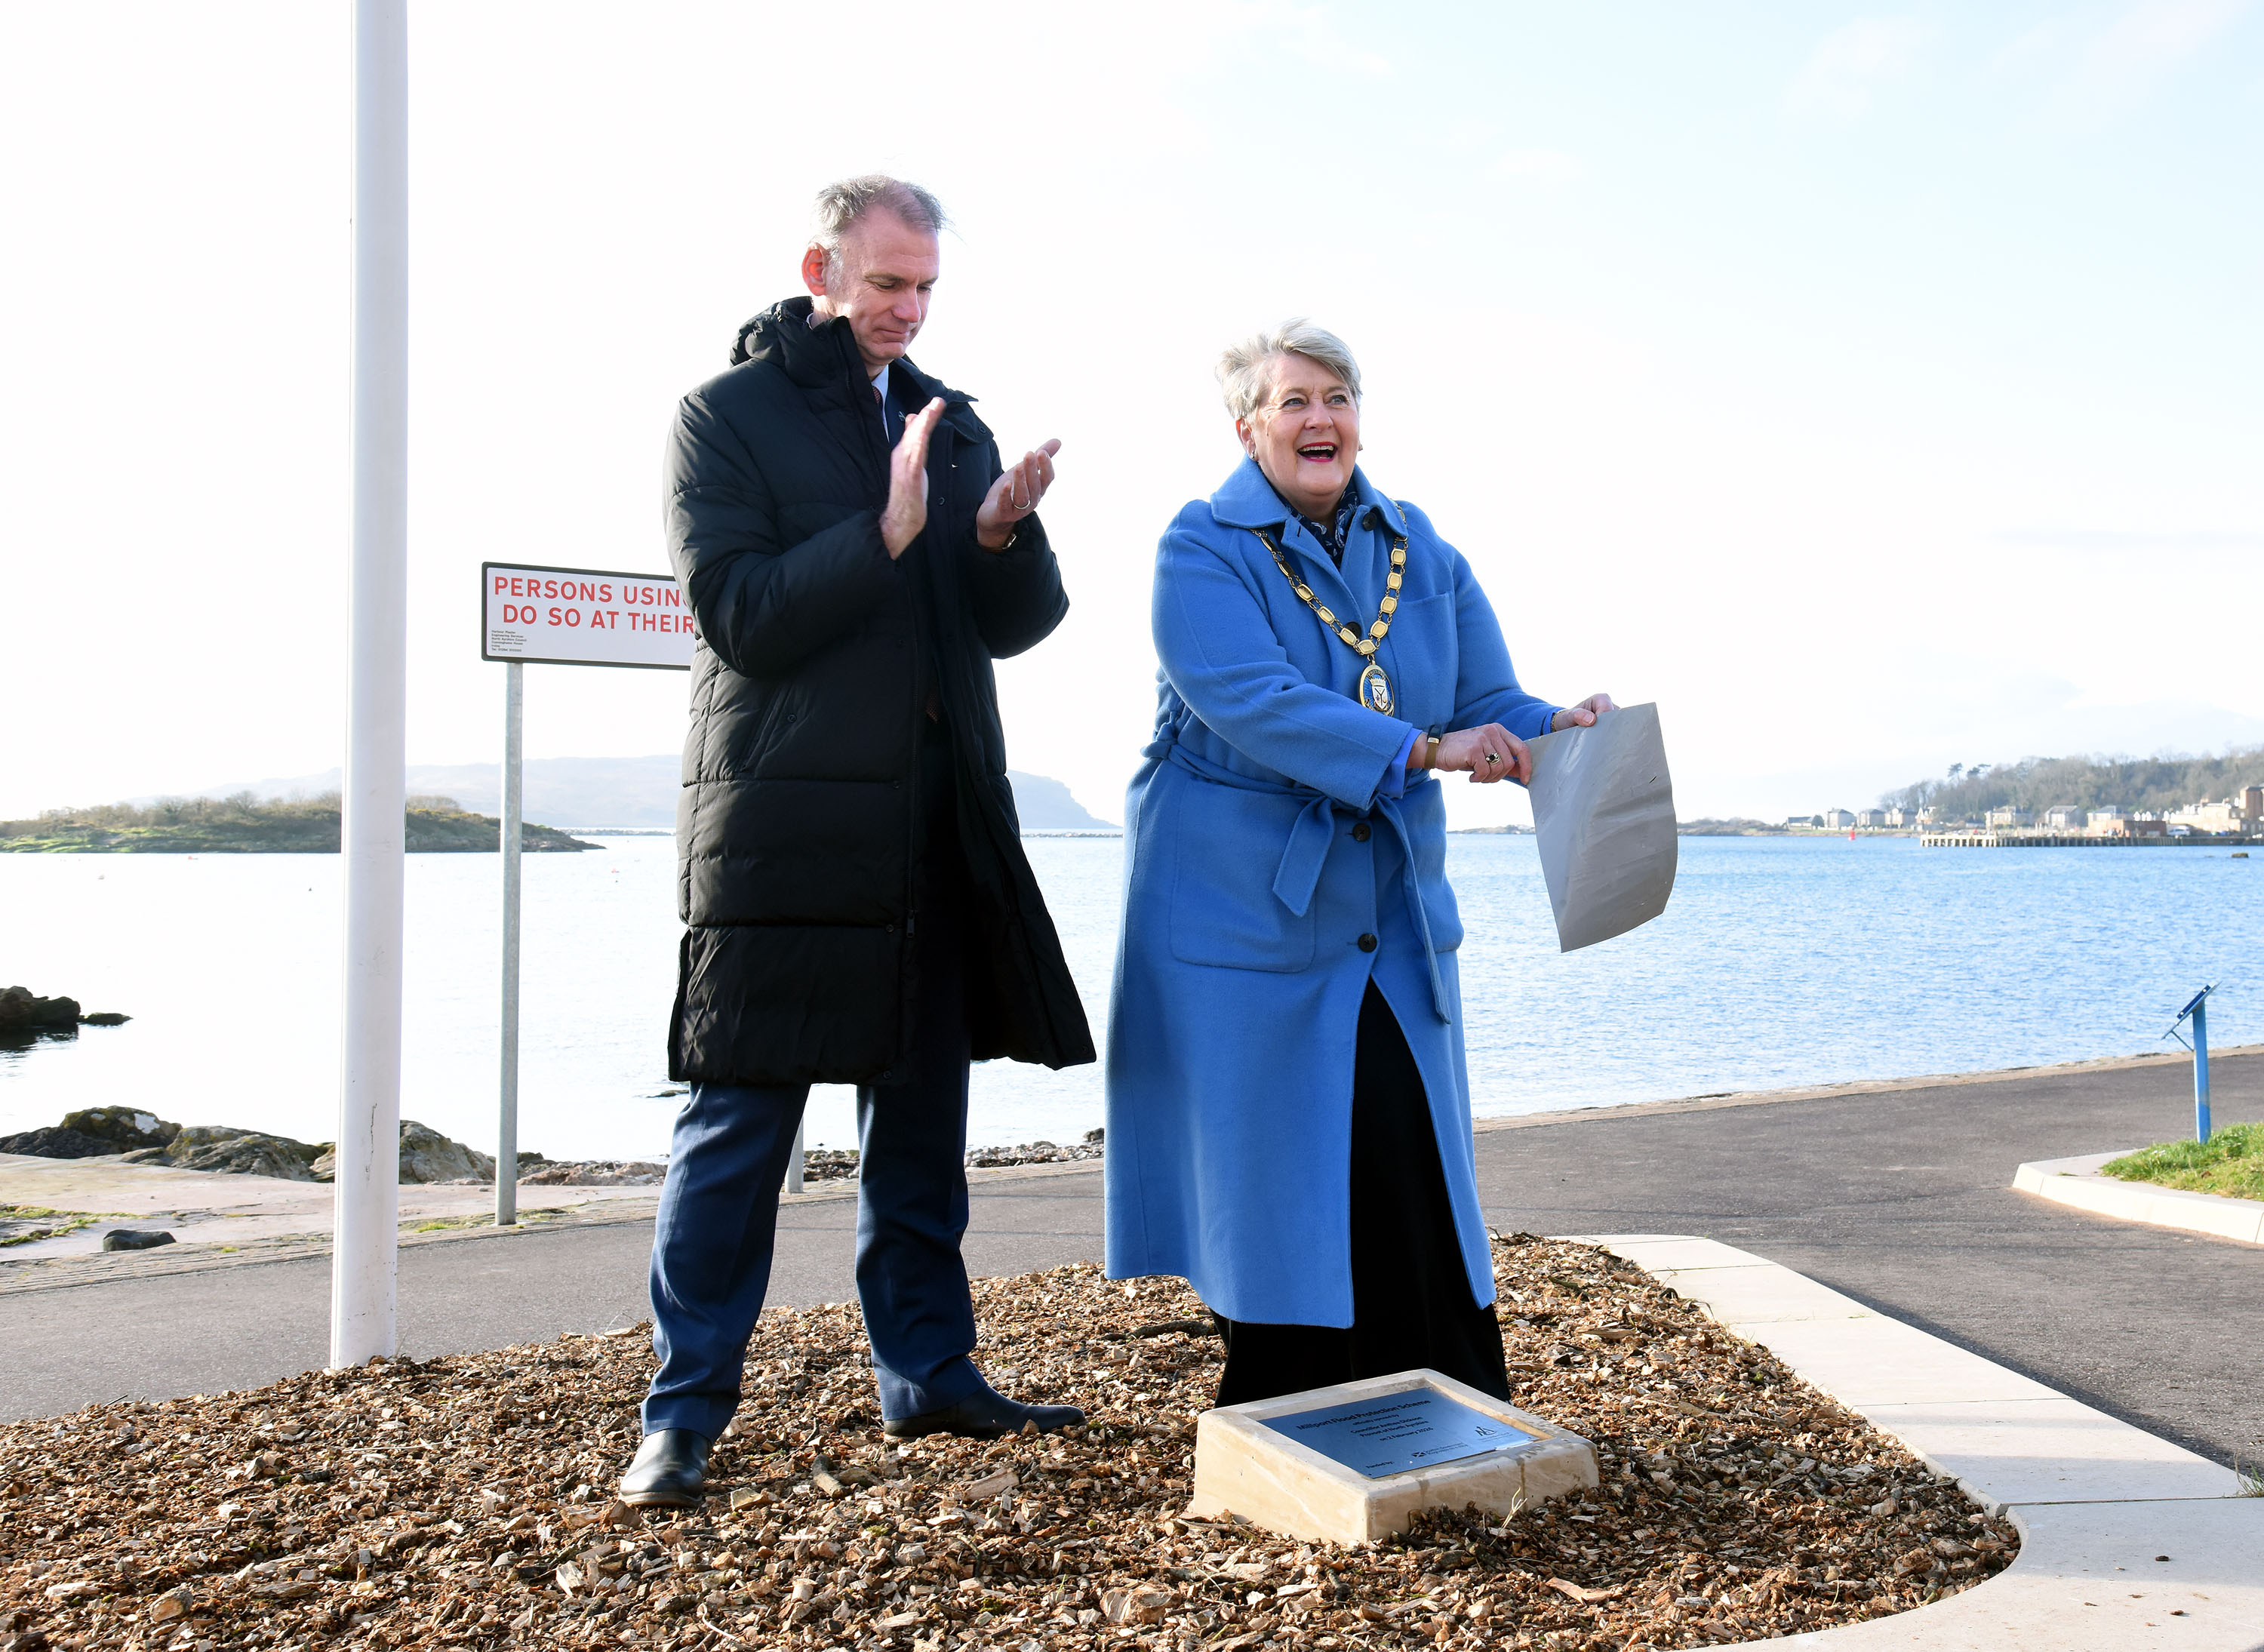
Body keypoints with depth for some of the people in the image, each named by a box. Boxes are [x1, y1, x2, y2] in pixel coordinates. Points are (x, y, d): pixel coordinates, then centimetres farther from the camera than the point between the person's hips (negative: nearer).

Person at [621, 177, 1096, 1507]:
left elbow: (1019, 624, 11)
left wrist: (1004, 536, -9)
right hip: (782, 823, -5)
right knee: (741, 1124, -2)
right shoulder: (728, 415, 0)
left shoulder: (949, 422, 15)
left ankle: (929, 1374, 25)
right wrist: (882, 536, -19)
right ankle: (686, 1413, 9)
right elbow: (738, 615, -10)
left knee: (924, 1118, 12)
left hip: (939, 825, 6)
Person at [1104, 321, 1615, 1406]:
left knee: (1413, 1177, 2)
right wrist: (1420, 750, -30)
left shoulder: (1422, 554, 10)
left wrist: (1559, 729, -17)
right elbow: (1252, 703, -22)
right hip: (1240, 917, -4)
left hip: (1389, 919, 4)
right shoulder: (1204, 549, -7)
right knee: (1267, 1184, 1)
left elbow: (1487, 705, 5)